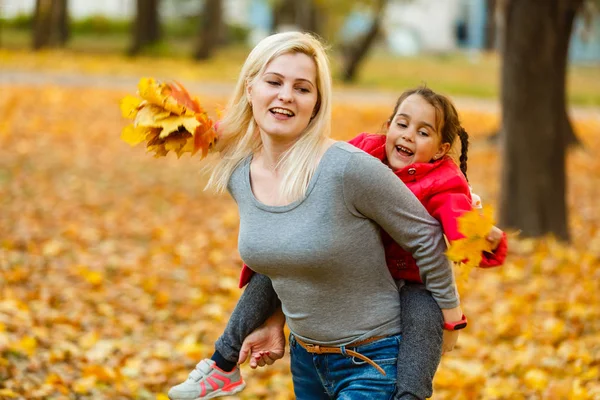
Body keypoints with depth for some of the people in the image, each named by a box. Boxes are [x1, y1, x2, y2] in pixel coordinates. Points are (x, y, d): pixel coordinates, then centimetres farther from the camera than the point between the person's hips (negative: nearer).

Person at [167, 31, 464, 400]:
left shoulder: (349, 168, -22)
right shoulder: (238, 175, -3)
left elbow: (425, 237, -12)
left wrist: (449, 318, -4)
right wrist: (276, 322, 14)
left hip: (373, 361, -6)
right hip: (305, 355, 6)